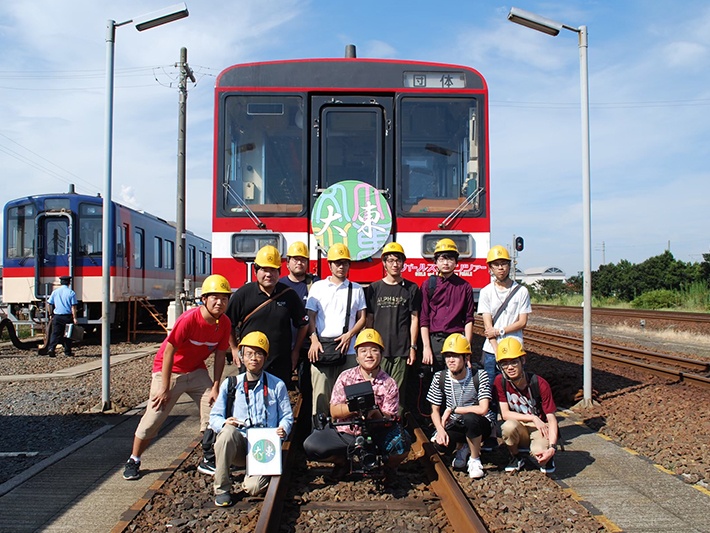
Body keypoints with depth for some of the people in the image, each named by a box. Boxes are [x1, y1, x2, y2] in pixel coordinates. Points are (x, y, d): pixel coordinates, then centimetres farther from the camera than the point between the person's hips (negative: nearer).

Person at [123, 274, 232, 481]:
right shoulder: (189, 319, -28)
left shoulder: (224, 323, -11)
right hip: (169, 371, -5)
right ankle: (133, 461, 15)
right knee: (153, 418, -4)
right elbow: (169, 352, -23)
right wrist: (165, 389, -20)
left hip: (197, 372, 5)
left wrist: (215, 386, -6)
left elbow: (220, 355, -2)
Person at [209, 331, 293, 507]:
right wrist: (225, 423, -16)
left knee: (254, 488, -26)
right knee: (229, 431, -34)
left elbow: (287, 416, 7)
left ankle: (253, 478, 15)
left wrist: (283, 429, -16)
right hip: (237, 446, 1)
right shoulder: (230, 384, 10)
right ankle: (222, 489, -16)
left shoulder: (277, 385, 9)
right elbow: (214, 416, 7)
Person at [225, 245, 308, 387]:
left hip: (281, 365, 1)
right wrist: (234, 349, 5)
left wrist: (295, 351, 9)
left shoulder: (289, 295, 1)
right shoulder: (243, 294, -3)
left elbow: (303, 325, 11)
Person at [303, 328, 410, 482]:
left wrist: (375, 413, -28)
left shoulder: (389, 384, -3)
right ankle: (343, 461, 12)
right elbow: (334, 411, -5)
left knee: (401, 445, -30)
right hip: (344, 433, 1)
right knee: (310, 446, -20)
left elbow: (389, 419, -6)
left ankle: (389, 466, 9)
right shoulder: (346, 377, 0)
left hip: (376, 435, -1)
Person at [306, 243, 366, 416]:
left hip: (348, 350, 1)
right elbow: (311, 317, 8)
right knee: (321, 395, -4)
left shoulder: (356, 289, 14)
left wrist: (350, 334, -6)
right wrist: (314, 340, -7)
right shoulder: (318, 287, 12)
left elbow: (362, 318, 12)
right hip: (322, 348, -1)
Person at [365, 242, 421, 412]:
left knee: (398, 392, 0)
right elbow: (369, 319, 10)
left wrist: (413, 347, 1)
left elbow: (414, 318, 6)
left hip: (402, 349, -1)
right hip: (379, 348, 1)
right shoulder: (374, 288, 10)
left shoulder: (411, 288, 8)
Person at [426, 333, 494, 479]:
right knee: (440, 445, -28)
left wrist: (452, 410, -21)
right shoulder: (440, 378, -8)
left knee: (470, 418, -37)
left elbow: (483, 409, -27)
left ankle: (475, 459, -9)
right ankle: (462, 446, 11)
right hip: (455, 426, 3)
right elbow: (435, 411, -1)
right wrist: (440, 430, -22)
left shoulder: (479, 376, -17)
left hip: (480, 425, -2)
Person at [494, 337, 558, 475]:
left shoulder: (540, 384, -19)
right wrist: (533, 418, -23)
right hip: (520, 429, 2)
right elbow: (505, 414, -12)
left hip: (541, 428, -2)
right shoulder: (500, 381, -14)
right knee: (509, 426, -33)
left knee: (539, 454, -32)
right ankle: (516, 457, -1)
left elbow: (552, 419, -17)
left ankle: (548, 456, 8)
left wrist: (552, 447, -31)